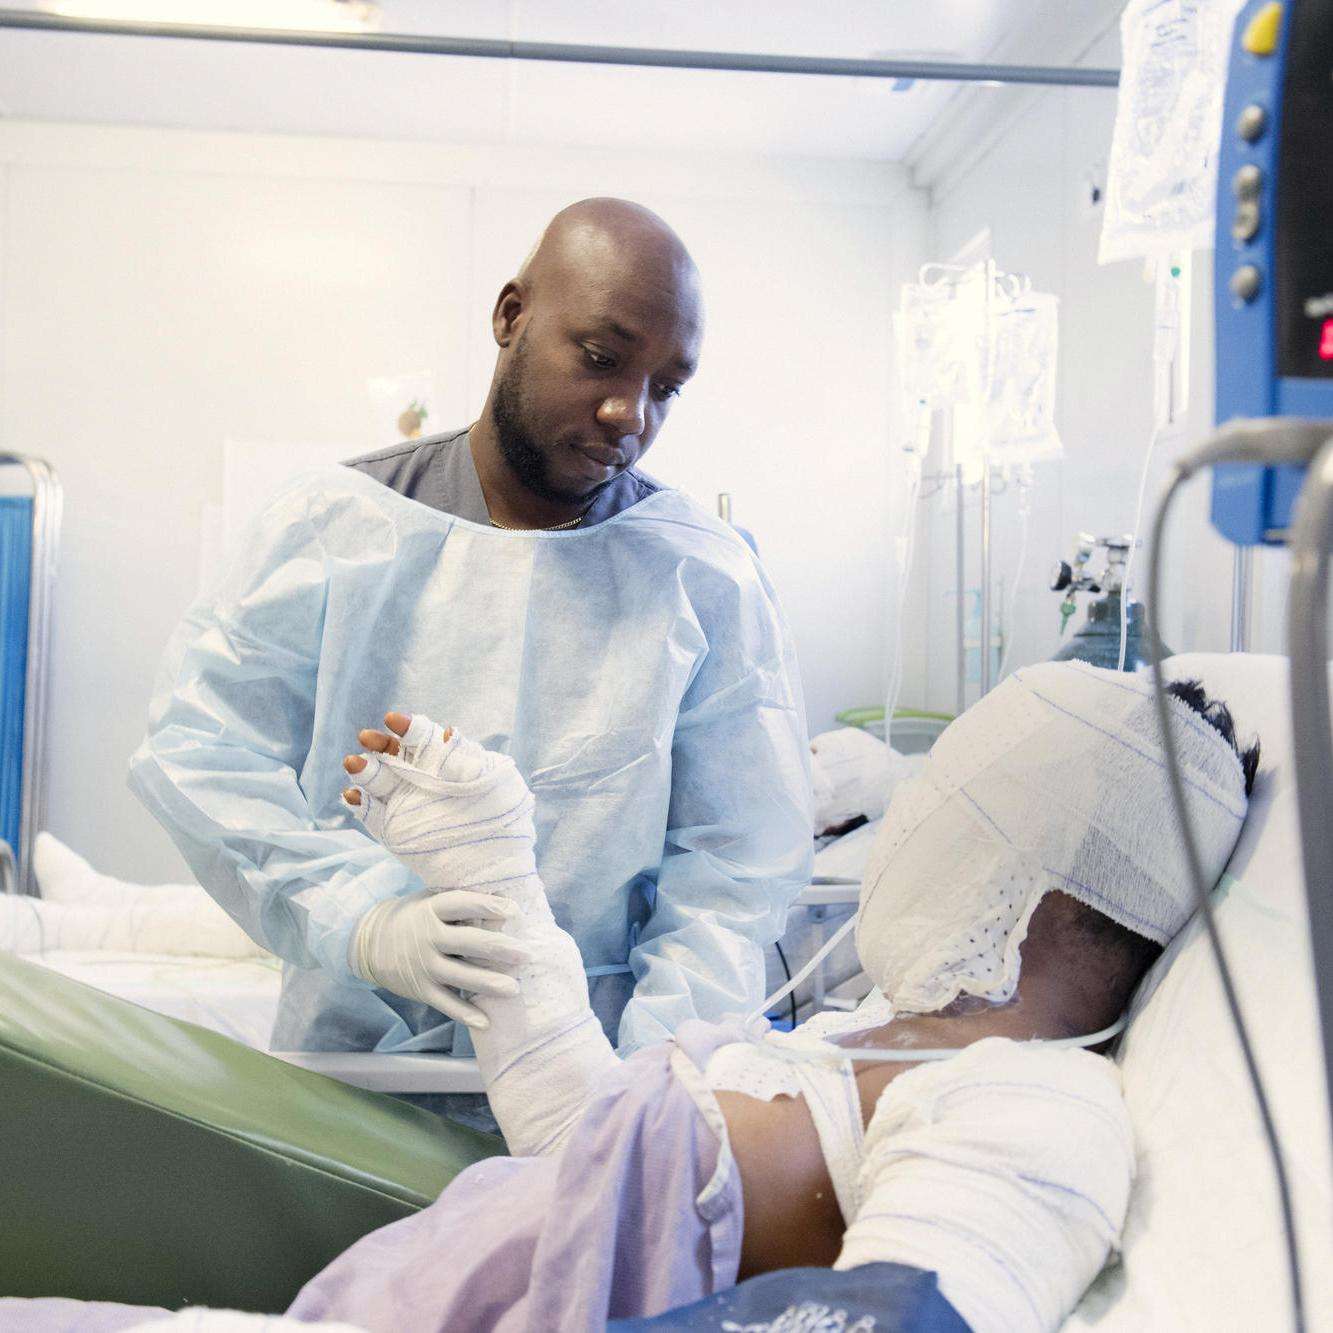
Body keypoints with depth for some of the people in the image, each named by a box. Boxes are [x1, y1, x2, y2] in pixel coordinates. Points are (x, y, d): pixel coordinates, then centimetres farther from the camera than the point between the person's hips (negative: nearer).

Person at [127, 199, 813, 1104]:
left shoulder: (711, 580, 2)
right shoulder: (336, 522, 4)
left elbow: (736, 869, 0)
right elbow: (200, 750, -1)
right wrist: (361, 918, -17)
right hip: (346, 1053, 1)